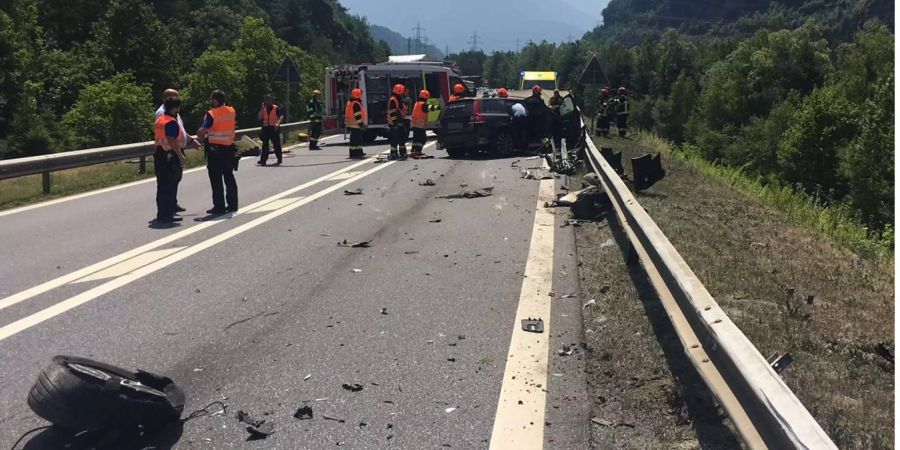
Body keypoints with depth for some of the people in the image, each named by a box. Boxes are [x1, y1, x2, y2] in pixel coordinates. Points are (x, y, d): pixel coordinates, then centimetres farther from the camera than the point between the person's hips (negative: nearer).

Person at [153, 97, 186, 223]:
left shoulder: (159, 119, 13)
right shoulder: (171, 122, -16)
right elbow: (172, 141, -25)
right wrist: (180, 155, -22)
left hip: (159, 154, 10)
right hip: (170, 156, -9)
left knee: (162, 185, 15)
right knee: (169, 186, -3)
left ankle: (161, 213, 22)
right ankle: (166, 215, 0)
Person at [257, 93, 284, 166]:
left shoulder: (276, 108, -4)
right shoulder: (263, 109, 10)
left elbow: (281, 116, -14)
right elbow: (259, 117, 0)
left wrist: (278, 123, -31)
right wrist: (262, 108, -6)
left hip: (274, 128, -4)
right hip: (265, 128, 4)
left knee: (276, 144, 2)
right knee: (265, 145, 6)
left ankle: (279, 160, 12)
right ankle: (263, 161, 9)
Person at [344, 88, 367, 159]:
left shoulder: (350, 102, 15)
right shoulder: (356, 104, -18)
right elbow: (358, 115, -22)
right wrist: (361, 124, -18)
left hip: (352, 124, 11)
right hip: (356, 125, -11)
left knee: (358, 139, 17)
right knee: (355, 139, -7)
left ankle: (359, 152, 24)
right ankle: (354, 153, -5)